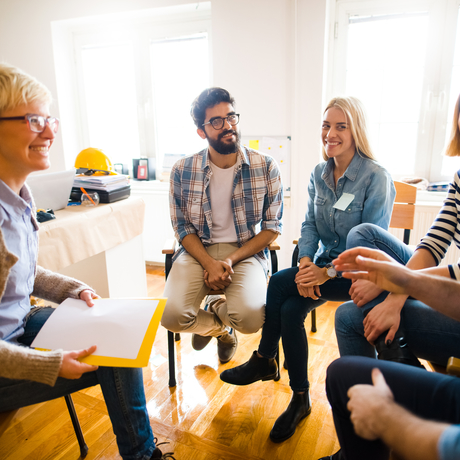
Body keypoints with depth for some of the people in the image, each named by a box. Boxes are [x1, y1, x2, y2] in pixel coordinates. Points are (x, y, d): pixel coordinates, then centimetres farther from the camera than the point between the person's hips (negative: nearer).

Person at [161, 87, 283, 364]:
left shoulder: (266, 167, -5)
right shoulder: (182, 171, -3)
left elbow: (273, 227, -1)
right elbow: (183, 227, 3)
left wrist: (230, 260, -14)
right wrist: (210, 263, -15)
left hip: (247, 251, 0)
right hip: (198, 250, 1)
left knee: (250, 318, -28)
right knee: (172, 317, -23)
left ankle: (215, 308, 13)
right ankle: (219, 326, 16)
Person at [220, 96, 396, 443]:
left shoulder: (377, 178, -15)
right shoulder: (319, 174, 5)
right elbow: (310, 224, 3)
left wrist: (328, 272, -24)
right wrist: (305, 264, -14)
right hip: (323, 264, 6)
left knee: (279, 283, -22)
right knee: (290, 309, -18)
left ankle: (264, 360, 2)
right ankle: (300, 398, 4)